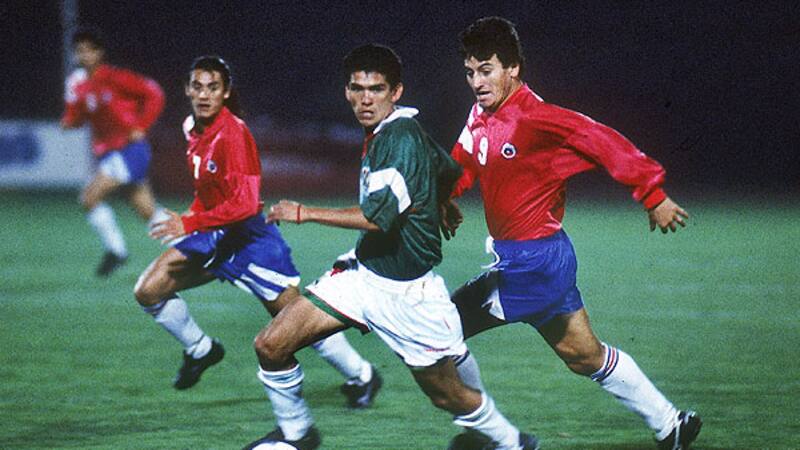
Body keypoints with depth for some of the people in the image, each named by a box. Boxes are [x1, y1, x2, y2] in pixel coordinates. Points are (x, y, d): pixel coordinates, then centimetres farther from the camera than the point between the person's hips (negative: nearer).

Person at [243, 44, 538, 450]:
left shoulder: (401, 138, -21)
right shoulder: (382, 133, 7)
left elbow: (378, 216, -28)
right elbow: (450, 173, 23)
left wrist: (305, 213, -22)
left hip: (407, 292, -8)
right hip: (364, 276, 8)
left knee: (448, 395, 6)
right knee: (270, 346, -2)